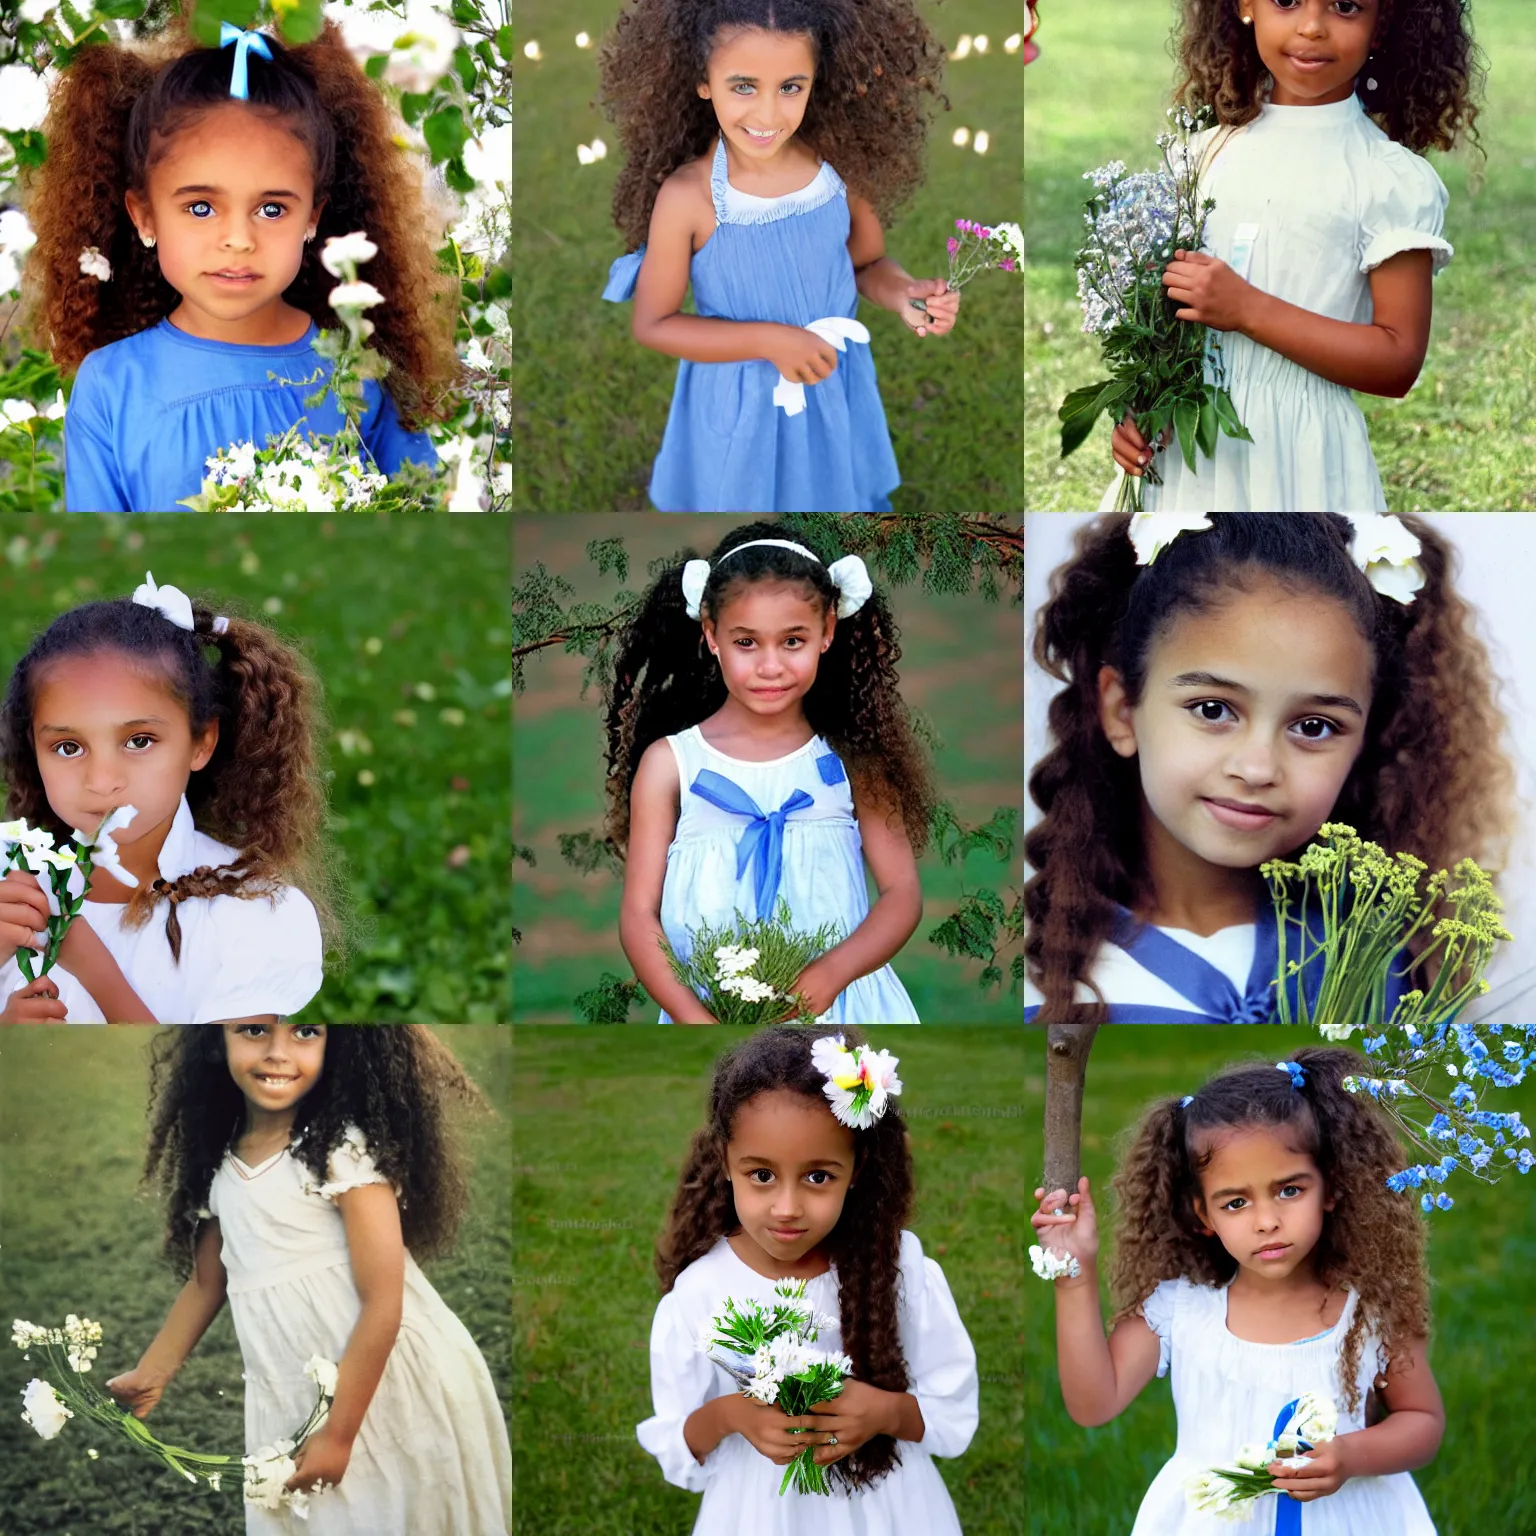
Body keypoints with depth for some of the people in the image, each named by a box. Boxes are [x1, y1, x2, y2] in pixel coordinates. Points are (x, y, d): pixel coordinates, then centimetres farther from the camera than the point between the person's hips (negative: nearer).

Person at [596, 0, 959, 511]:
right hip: (740, 411, -3)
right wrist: (769, 341, -21)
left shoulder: (841, 164, -14)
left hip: (838, 396, 3)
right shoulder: (686, 197, -23)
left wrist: (905, 294, -19)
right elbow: (654, 324, -13)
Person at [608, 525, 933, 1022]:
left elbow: (902, 892, 5)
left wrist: (830, 973, -13)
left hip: (838, 1004, 1)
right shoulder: (669, 763, 4)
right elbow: (639, 912, 2)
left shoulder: (851, 759, 6)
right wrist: (692, 1017, -13)